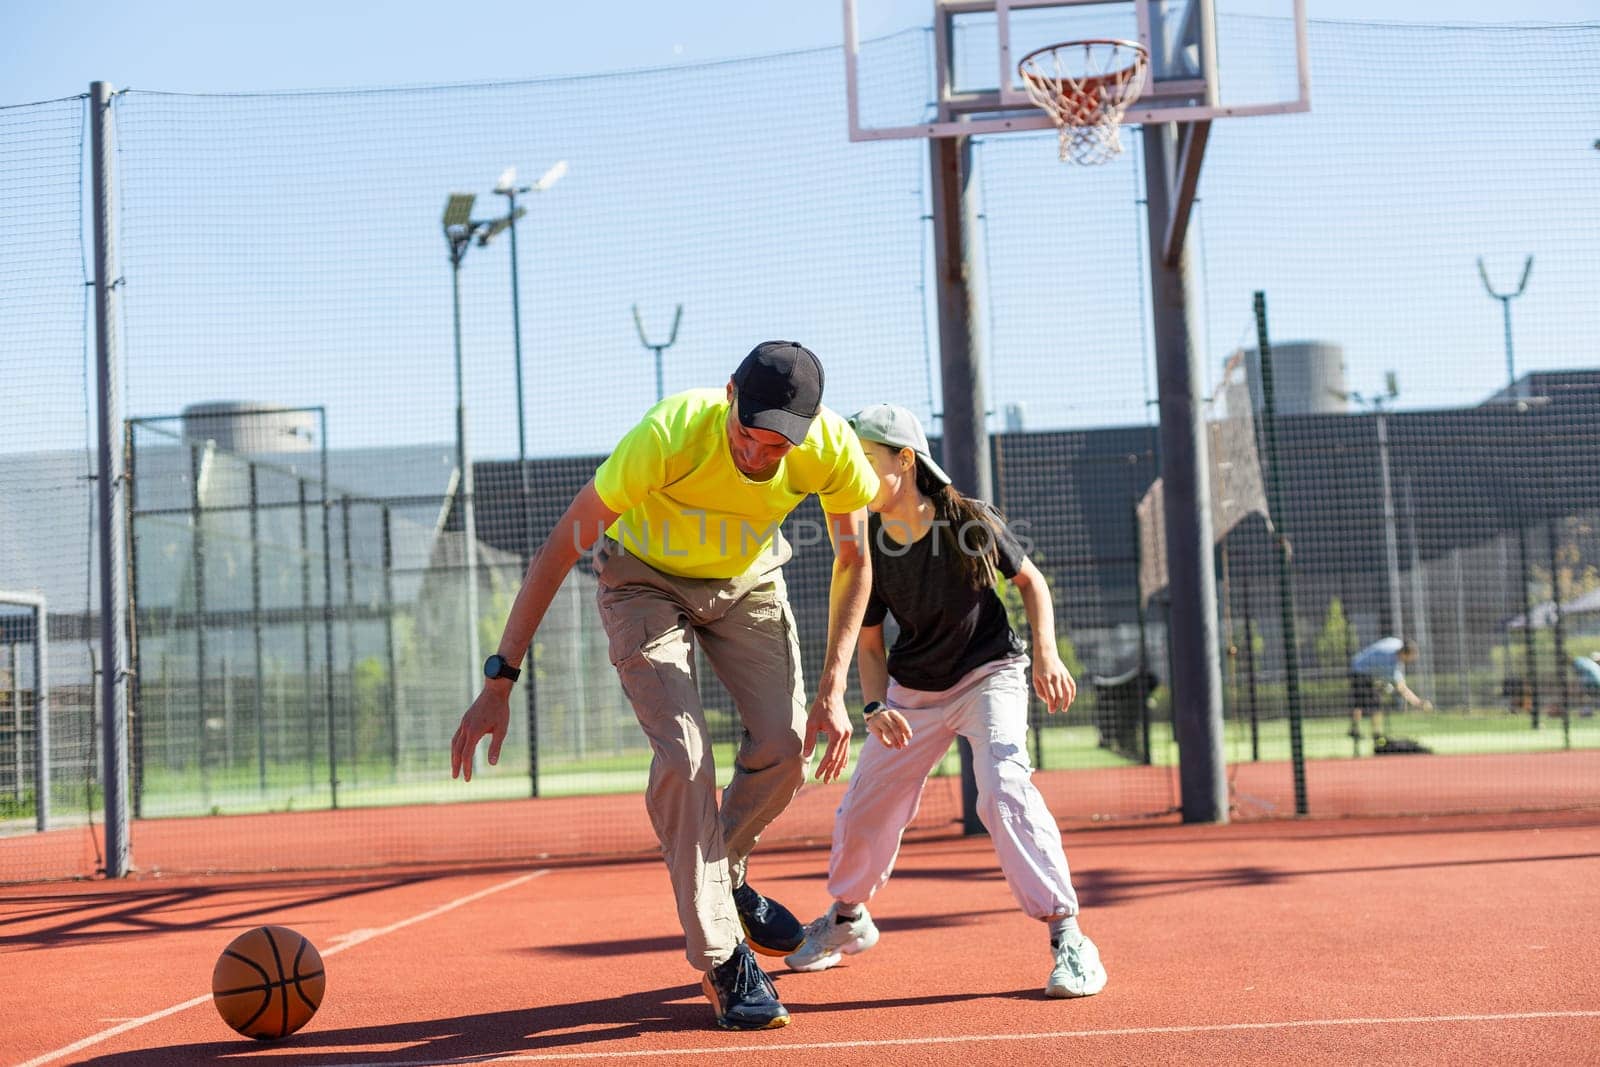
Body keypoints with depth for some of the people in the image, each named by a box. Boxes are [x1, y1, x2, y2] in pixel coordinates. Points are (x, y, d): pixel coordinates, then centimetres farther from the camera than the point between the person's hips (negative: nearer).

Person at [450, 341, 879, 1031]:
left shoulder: (833, 449, -28)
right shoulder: (669, 434, -39)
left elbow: (853, 559, -10)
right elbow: (561, 547, -34)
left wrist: (834, 688, -18)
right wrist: (499, 682, -37)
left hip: (746, 583, 4)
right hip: (647, 579, -3)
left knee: (787, 744, -9)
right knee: (684, 754, -18)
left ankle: (722, 876, 22)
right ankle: (722, 961, -6)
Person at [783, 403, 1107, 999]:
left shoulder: (972, 522, -20)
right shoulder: (867, 548, -13)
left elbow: (1029, 580, -4)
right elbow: (869, 642, -3)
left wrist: (1046, 654, -15)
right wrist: (876, 708, -18)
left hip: (989, 676, -4)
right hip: (911, 691, 4)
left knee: (1005, 789, -26)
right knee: (864, 809, 9)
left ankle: (1067, 938, -21)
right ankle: (848, 918, 38)